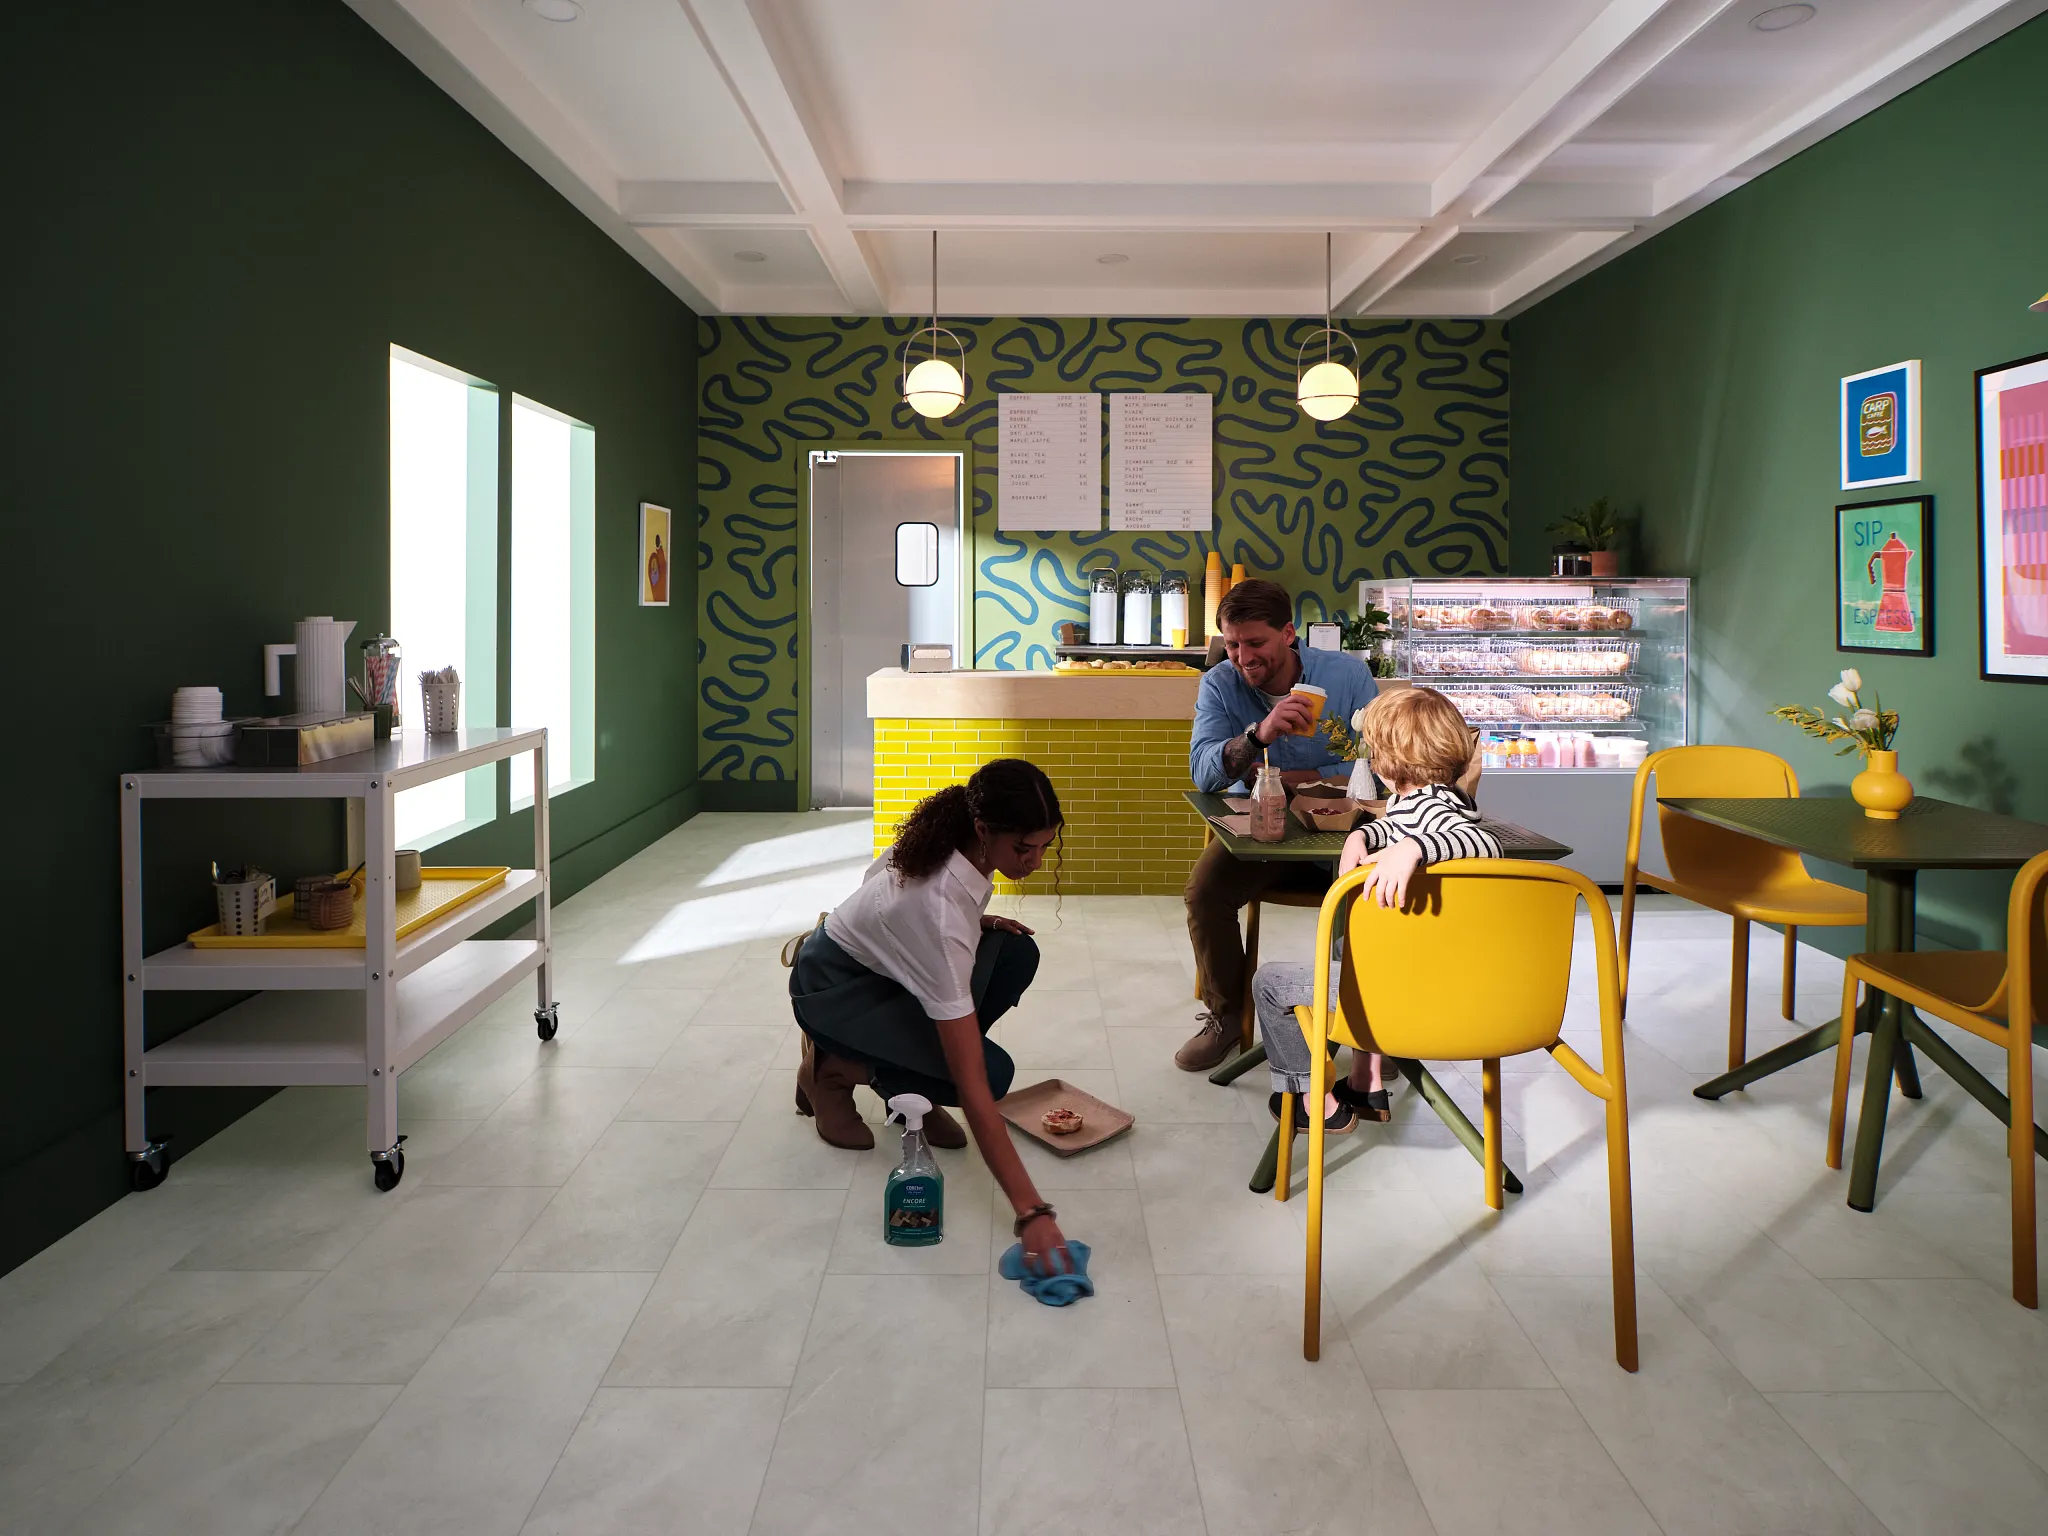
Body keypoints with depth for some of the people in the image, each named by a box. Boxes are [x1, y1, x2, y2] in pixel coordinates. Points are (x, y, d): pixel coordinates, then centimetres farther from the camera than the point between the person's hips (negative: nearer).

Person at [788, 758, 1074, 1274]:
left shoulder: (953, 839, -19)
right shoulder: (942, 910, -40)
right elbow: (972, 1086, -41)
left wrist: (978, 923, -10)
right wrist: (1031, 1212, -42)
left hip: (886, 962, 8)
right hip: (833, 989, -8)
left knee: (1016, 955, -15)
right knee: (988, 1072, -23)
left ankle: (911, 1088, 1)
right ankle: (832, 1069, -1)